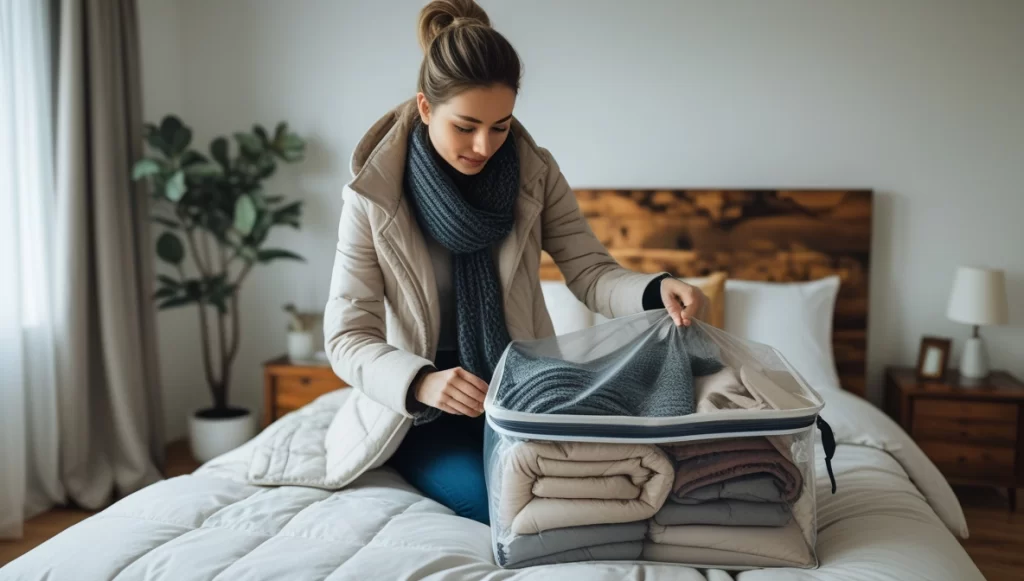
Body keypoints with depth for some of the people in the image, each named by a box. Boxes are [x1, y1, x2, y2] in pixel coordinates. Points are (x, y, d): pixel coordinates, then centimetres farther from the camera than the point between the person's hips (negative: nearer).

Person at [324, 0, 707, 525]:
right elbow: (347, 336, -16)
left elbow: (590, 272, -9)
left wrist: (655, 289, -33)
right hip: (418, 407, -2)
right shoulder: (373, 195, -15)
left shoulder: (535, 174, -7)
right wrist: (420, 383, -36)